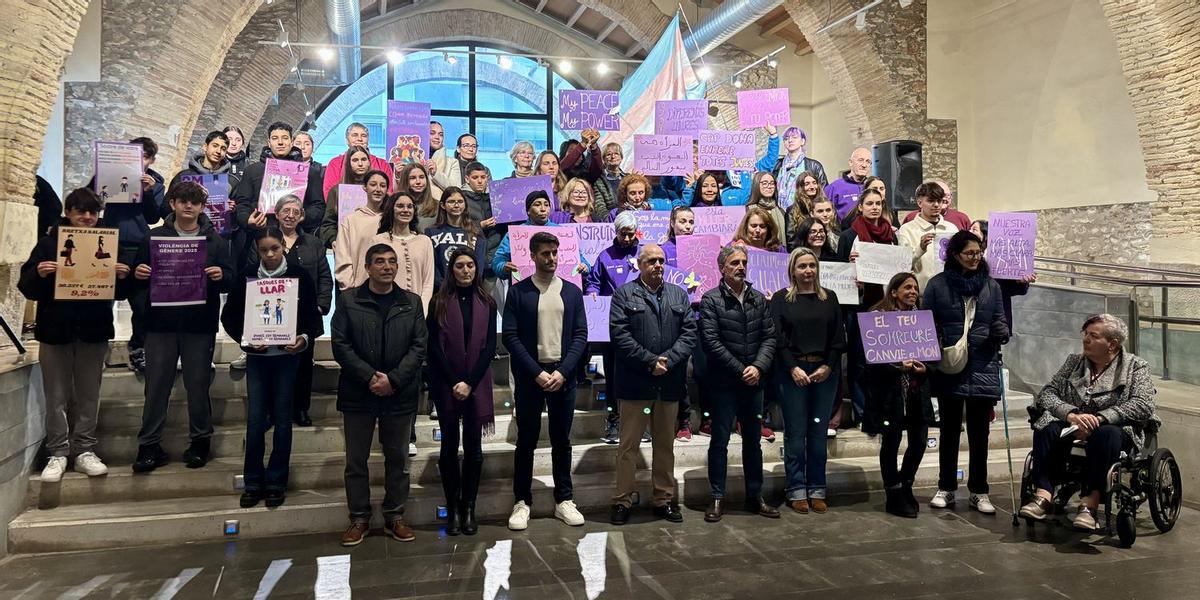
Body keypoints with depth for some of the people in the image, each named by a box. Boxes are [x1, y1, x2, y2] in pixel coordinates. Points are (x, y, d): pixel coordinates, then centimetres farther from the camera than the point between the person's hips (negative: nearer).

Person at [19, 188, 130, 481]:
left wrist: (122, 277, -14)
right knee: (57, 397, 5)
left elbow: (119, 293, 8)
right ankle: (58, 453, 13)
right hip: (56, 331, -1)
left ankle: (84, 450, 16)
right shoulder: (48, 243, 2)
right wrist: (39, 274, -21)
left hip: (94, 331, 1)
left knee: (89, 396, 7)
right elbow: (28, 289, -1)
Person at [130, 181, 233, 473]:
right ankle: (149, 445, 10)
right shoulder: (154, 236, 9)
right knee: (156, 385, 2)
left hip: (200, 324, 0)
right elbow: (140, 278, 9)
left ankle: (200, 441, 17)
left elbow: (229, 280, 3)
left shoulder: (215, 240, 8)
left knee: (198, 385, 6)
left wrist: (220, 276, -18)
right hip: (161, 321, 1)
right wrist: (139, 275, -13)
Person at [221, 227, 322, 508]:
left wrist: (305, 338, -17)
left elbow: (312, 314, 0)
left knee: (282, 419, 5)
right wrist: (244, 338, -11)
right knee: (255, 419, 1)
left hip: (287, 355, -1)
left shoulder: (299, 274, -4)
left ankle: (276, 483, 15)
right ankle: (253, 483, 14)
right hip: (257, 355, 1)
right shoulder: (247, 275, -1)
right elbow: (229, 315, 4)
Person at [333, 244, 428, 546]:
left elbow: (419, 346, 0)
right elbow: (341, 345, -4)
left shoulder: (412, 302, 5)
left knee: (398, 458, 9)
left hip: (400, 394, 1)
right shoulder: (348, 300, 1)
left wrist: (393, 379, -12)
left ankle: (395, 516, 22)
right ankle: (359, 518, 20)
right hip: (358, 393, -1)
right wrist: (370, 377, -14)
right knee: (356, 459, 7)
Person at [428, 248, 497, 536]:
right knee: (450, 445, 4)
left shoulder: (486, 303, 5)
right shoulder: (439, 302, 1)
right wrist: (453, 383, -9)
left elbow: (490, 346, 0)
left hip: (477, 384, 1)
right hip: (446, 384, -1)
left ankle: (469, 507, 12)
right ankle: (452, 508, 11)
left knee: (473, 446, 3)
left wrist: (470, 383, -9)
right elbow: (434, 346, -2)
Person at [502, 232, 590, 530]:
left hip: (563, 375, 2)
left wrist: (562, 372, -9)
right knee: (526, 441, 4)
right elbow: (510, 337, -6)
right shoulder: (518, 291, -1)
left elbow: (581, 335, 3)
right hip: (529, 376, -2)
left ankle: (564, 500, 18)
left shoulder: (572, 291, 7)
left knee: (561, 440, 9)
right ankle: (522, 502, 14)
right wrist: (537, 373, -13)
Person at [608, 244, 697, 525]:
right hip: (635, 382, -3)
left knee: (665, 445, 12)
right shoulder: (624, 295, 1)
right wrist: (650, 362, -15)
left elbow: (689, 333, 3)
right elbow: (619, 334, -10)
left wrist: (668, 360, -11)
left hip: (670, 383, 4)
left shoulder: (679, 295, 12)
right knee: (628, 445, 3)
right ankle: (622, 500, 11)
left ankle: (664, 499, 23)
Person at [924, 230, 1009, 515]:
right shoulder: (938, 284, 0)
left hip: (983, 367, 1)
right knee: (949, 430, 10)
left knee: (979, 432, 5)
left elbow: (1000, 321, 10)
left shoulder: (991, 285, 8)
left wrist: (1002, 332, -12)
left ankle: (979, 492, 16)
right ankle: (946, 488, 21)